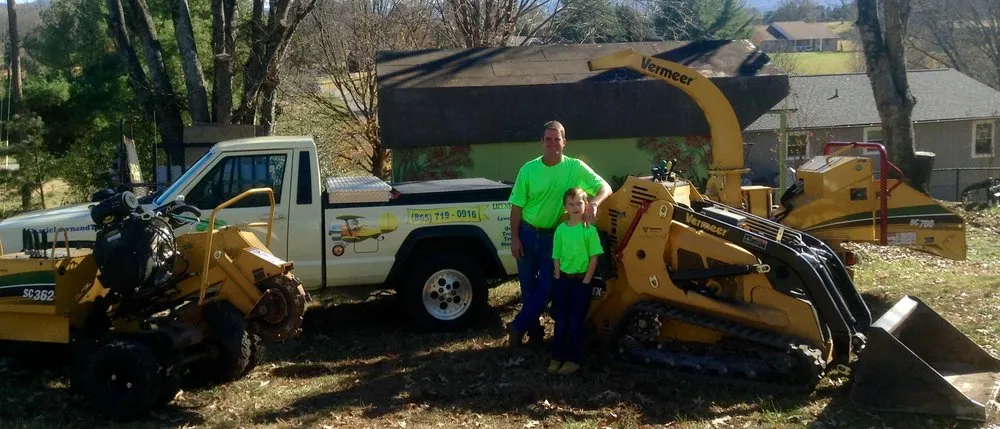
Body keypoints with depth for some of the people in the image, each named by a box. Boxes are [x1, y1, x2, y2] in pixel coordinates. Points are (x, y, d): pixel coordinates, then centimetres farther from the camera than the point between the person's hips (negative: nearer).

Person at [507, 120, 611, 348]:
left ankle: (518, 327, 18)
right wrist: (515, 238, -6)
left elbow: (605, 187, -13)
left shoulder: (575, 167, -11)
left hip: (555, 235, 0)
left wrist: (594, 203, -33)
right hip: (528, 233, 1)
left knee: (545, 288, 0)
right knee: (528, 286, 11)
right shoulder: (528, 170, -9)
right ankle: (533, 329, 31)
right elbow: (517, 206, -3)